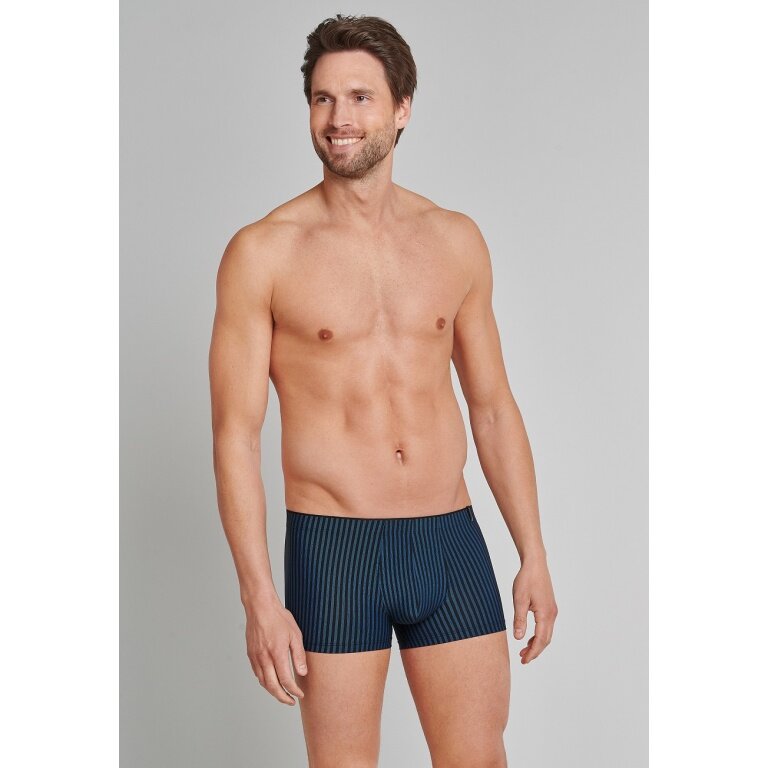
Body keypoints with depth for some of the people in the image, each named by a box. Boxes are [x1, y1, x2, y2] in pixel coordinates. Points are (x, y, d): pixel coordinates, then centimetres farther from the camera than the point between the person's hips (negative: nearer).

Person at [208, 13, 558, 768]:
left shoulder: (456, 240, 6)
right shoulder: (263, 251, -5)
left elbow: (493, 407, 12)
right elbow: (235, 433, -6)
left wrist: (533, 555, 9)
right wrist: (258, 597, -11)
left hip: (451, 539, 3)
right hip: (333, 549, -3)